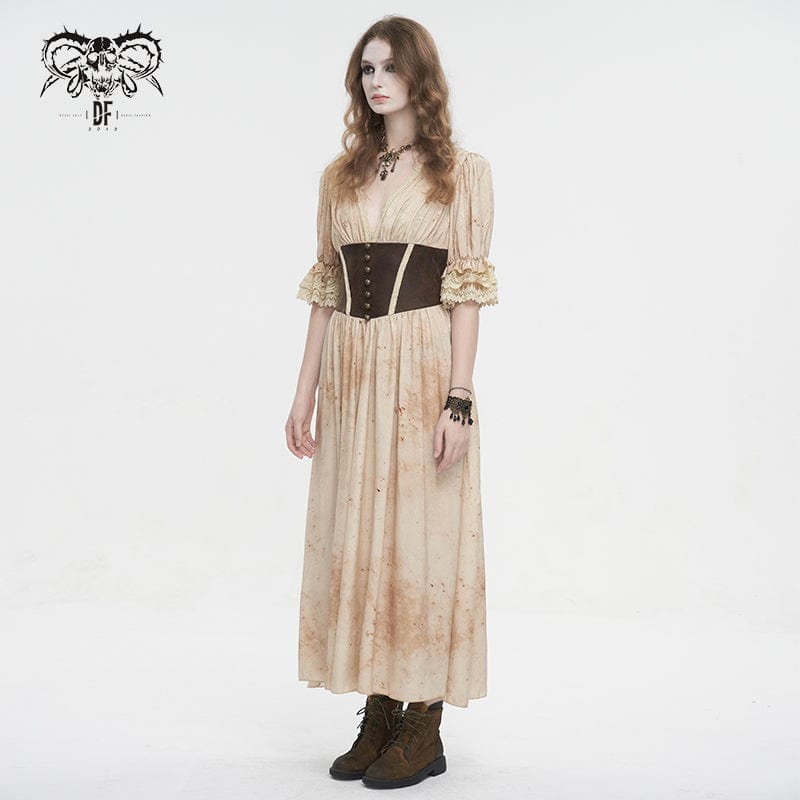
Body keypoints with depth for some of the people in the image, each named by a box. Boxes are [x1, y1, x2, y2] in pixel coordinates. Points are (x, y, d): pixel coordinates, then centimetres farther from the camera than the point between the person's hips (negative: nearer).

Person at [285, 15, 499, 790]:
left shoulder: (462, 171, 2)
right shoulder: (341, 175, 14)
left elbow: (467, 290, -5)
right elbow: (325, 289, 11)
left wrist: (458, 399, -14)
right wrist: (305, 393, 6)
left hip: (423, 366, -4)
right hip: (351, 371, 5)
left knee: (422, 534, -1)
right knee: (354, 537, 6)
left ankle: (423, 728, 10)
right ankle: (378, 715, 18)